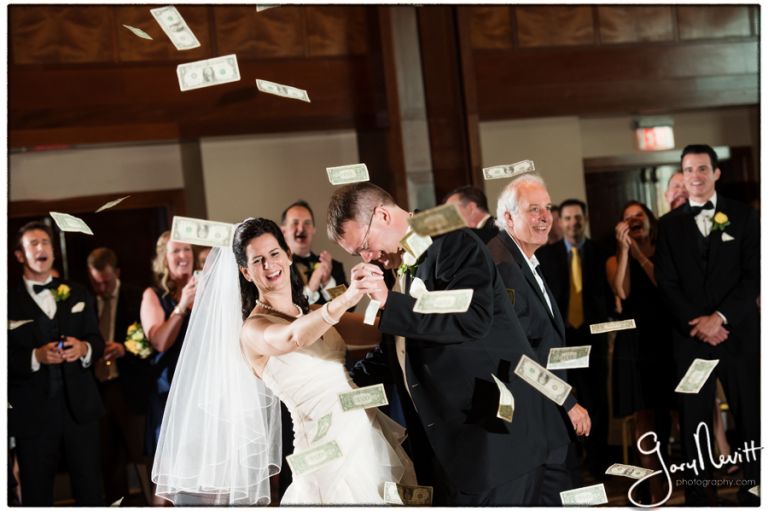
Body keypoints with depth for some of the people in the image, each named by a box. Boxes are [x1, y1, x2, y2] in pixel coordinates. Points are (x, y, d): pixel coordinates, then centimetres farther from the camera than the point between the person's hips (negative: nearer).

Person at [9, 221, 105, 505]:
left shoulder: (78, 294, 14)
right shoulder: (10, 301, -1)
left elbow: (97, 340, 12)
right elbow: (7, 358, -6)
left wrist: (84, 348, -9)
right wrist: (36, 356, -21)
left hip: (80, 407, 3)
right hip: (33, 414, -3)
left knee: (91, 492, 6)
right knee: (36, 497, 9)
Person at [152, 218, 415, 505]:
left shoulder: (312, 312, 12)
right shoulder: (252, 329, -9)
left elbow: (374, 330, 5)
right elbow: (292, 339, -32)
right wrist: (346, 299, -46)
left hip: (369, 431, 7)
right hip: (329, 448, -7)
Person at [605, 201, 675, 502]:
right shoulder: (615, 260, 9)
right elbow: (622, 291, -10)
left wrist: (639, 254, -7)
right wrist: (624, 248, -11)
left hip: (667, 339, 0)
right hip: (635, 343, 0)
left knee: (664, 415, 4)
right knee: (645, 418, -2)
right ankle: (656, 489, 1)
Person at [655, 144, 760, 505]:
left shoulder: (743, 216, 5)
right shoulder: (669, 224, 8)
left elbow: (754, 275, -2)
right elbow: (667, 283, 3)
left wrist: (721, 317, -12)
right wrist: (697, 323, -10)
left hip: (738, 332, -1)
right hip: (691, 336, 1)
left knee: (749, 415, 3)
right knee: (694, 419, 3)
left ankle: (753, 491, 14)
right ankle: (698, 494, 11)